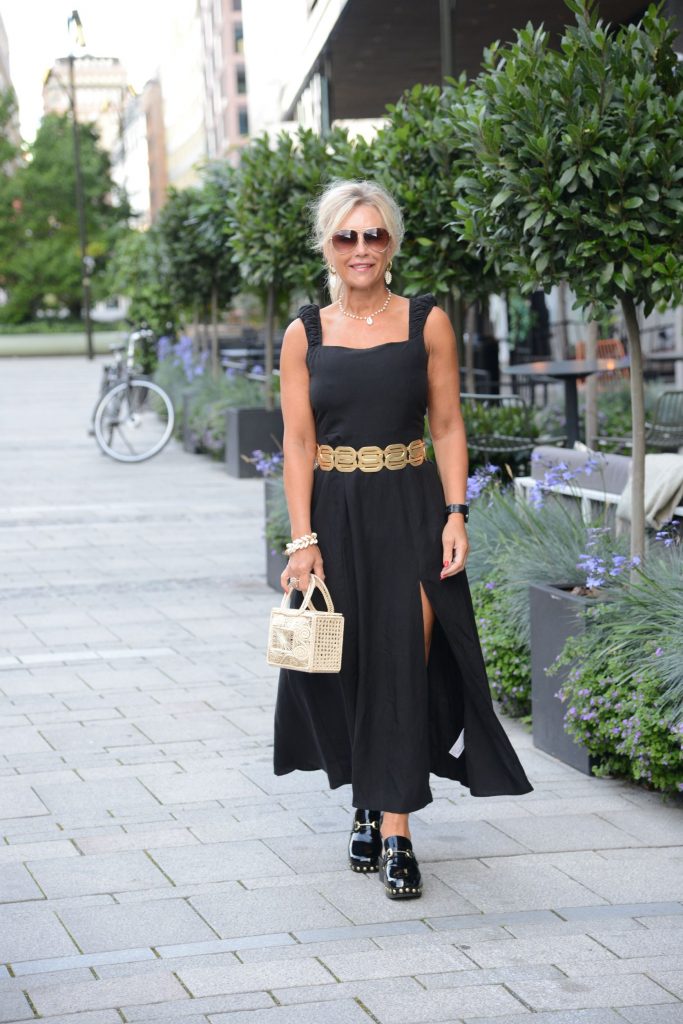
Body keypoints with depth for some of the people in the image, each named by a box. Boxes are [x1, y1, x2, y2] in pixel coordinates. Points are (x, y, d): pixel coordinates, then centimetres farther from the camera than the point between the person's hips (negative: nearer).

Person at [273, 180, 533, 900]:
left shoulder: (427, 322, 2)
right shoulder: (305, 335, 3)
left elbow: (447, 427, 3)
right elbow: (298, 442, 1)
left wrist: (455, 515, -7)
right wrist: (303, 539, -7)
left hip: (412, 510, -1)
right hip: (336, 515, 1)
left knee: (404, 664, -8)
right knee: (348, 664, 6)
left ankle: (394, 828, -4)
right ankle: (367, 806, 25)